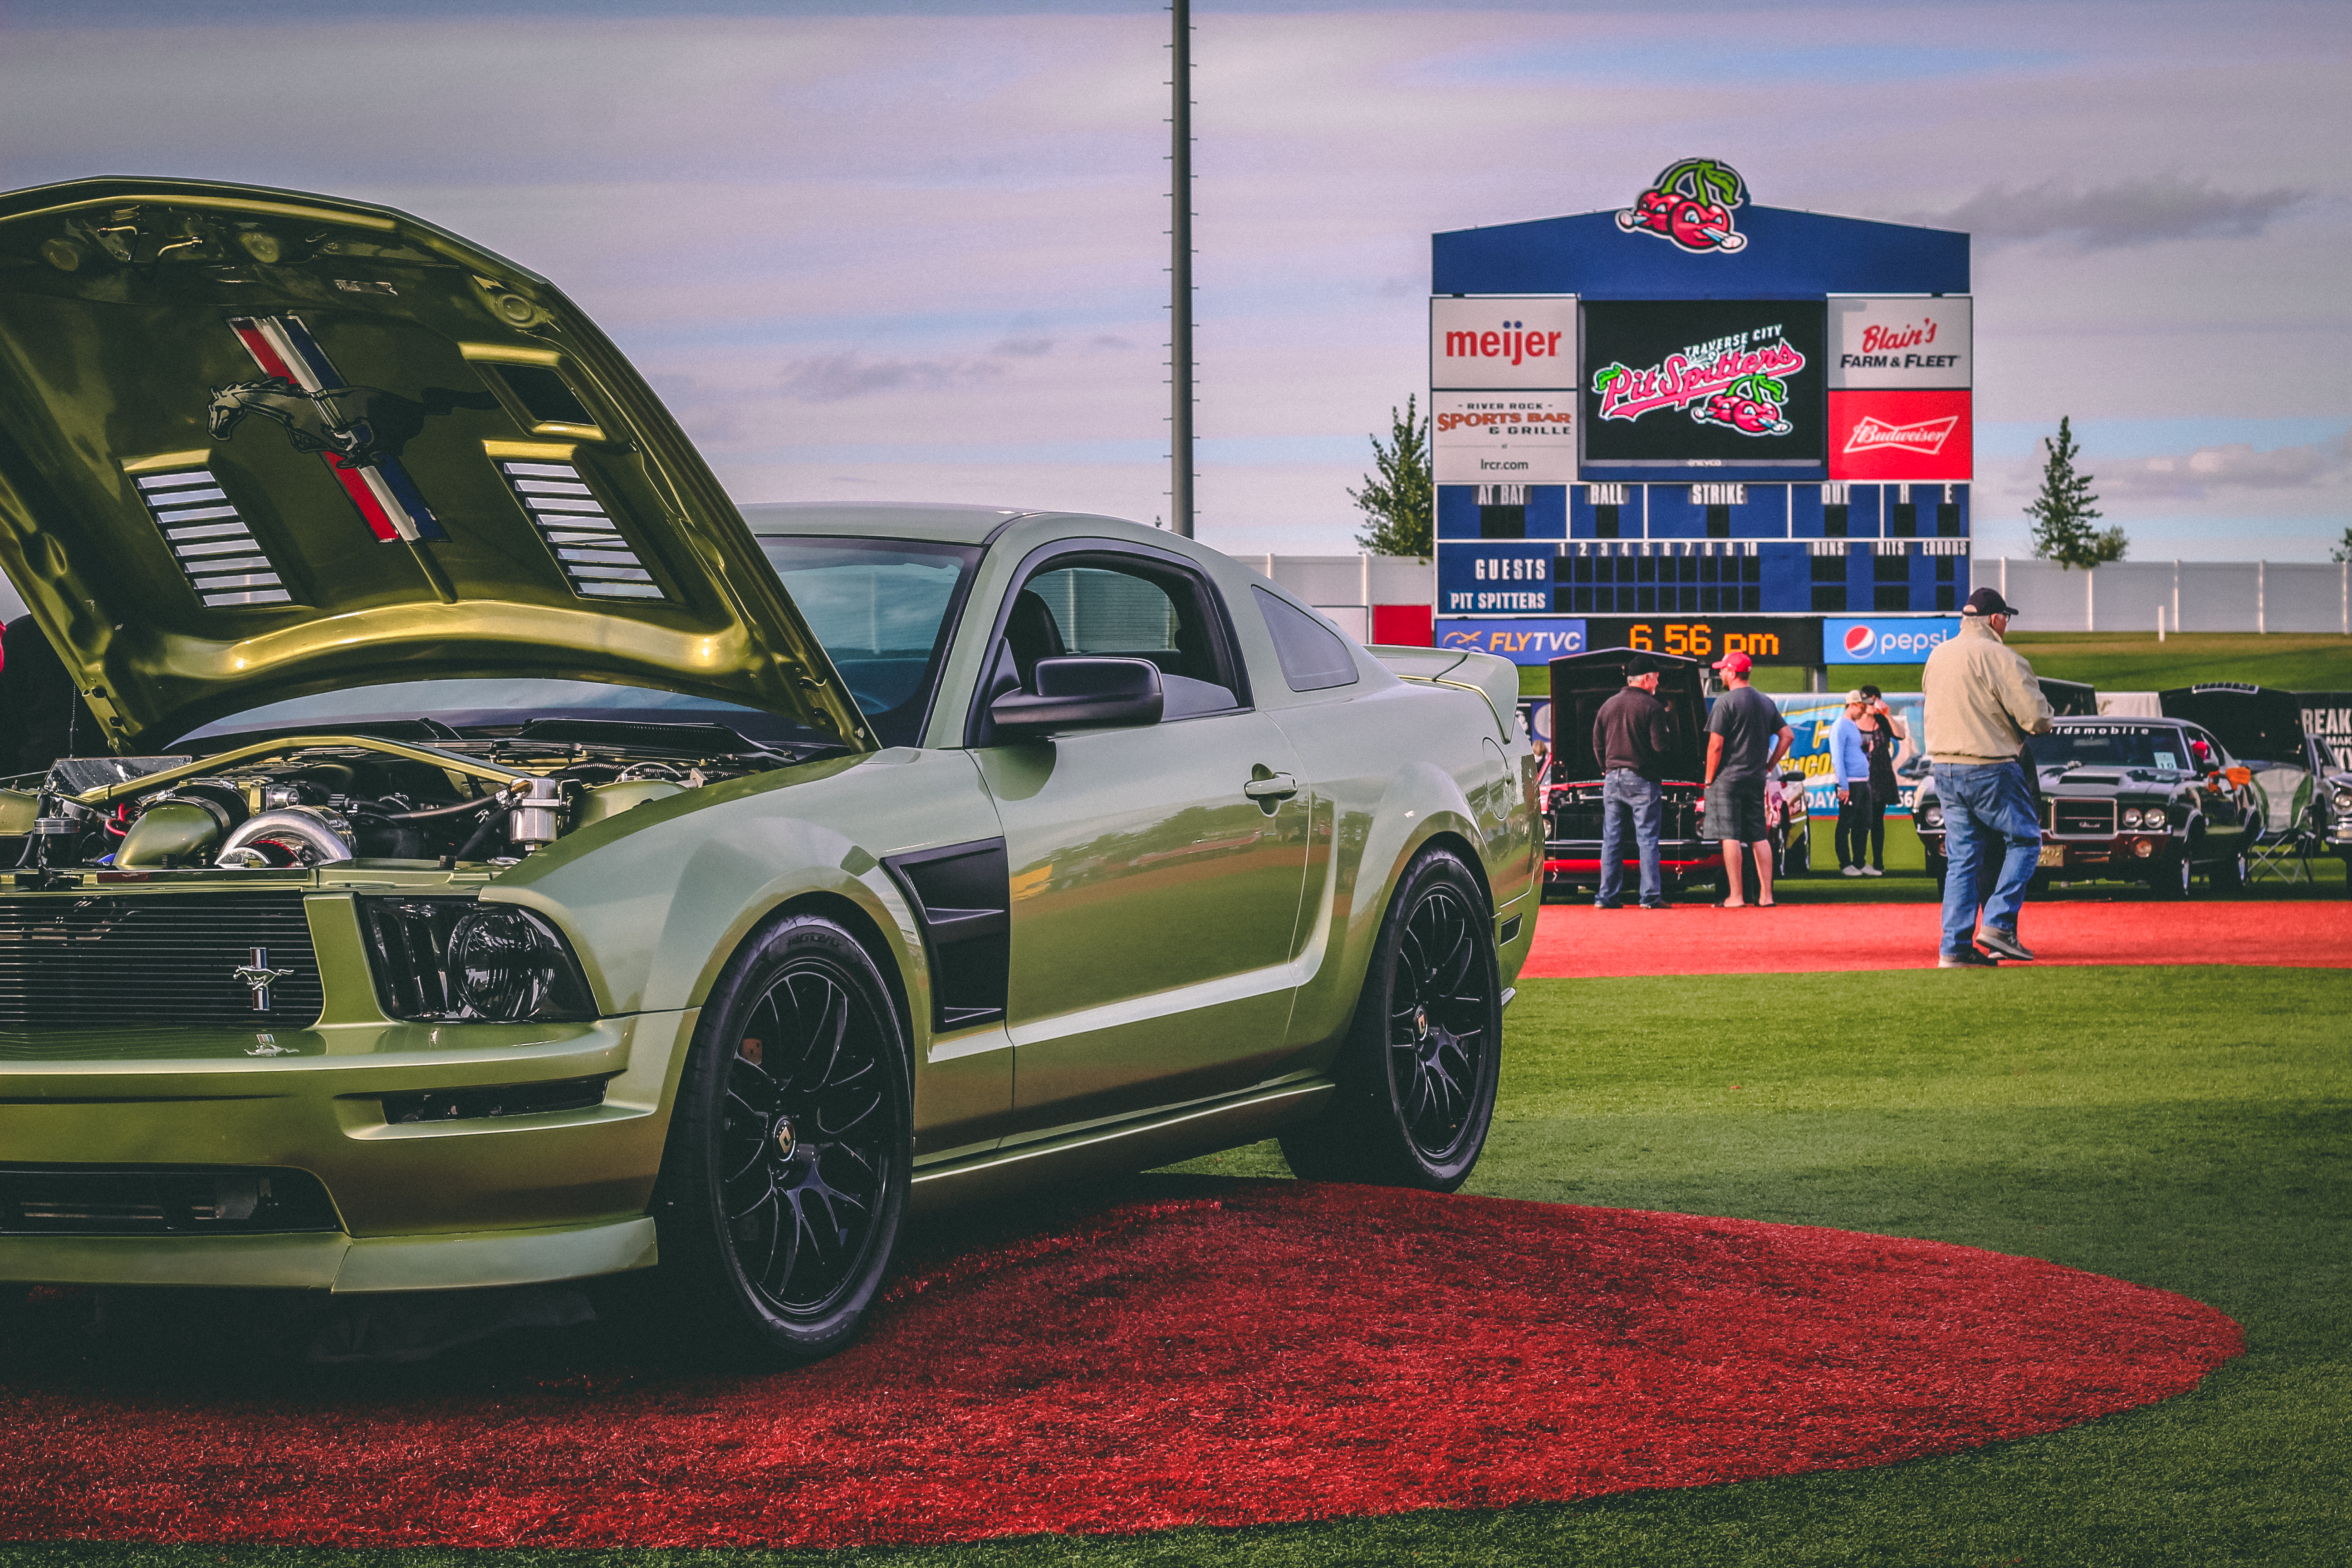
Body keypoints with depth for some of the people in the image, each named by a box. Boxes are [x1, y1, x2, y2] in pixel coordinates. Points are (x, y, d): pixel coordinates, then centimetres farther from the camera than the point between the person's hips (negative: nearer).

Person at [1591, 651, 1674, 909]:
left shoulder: (1608, 706, 11)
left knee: (1611, 840, 7)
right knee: (1647, 840, -3)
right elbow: (1661, 745, -13)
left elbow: (1598, 745, 14)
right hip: (1643, 781, -5)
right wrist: (1668, 734, 8)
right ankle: (1651, 896, -6)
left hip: (1612, 779, 5)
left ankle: (1608, 896, 5)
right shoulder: (1652, 706, -9)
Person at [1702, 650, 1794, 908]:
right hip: (1757, 780, 7)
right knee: (1759, 838, 9)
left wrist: (1709, 780, -5)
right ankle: (1766, 895, 8)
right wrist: (1769, 766, 16)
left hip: (1728, 778, -7)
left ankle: (1735, 896, -7)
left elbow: (1715, 745, -14)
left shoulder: (1725, 702, -10)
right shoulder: (1766, 702, 11)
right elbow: (1788, 736, 14)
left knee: (1730, 838, -5)